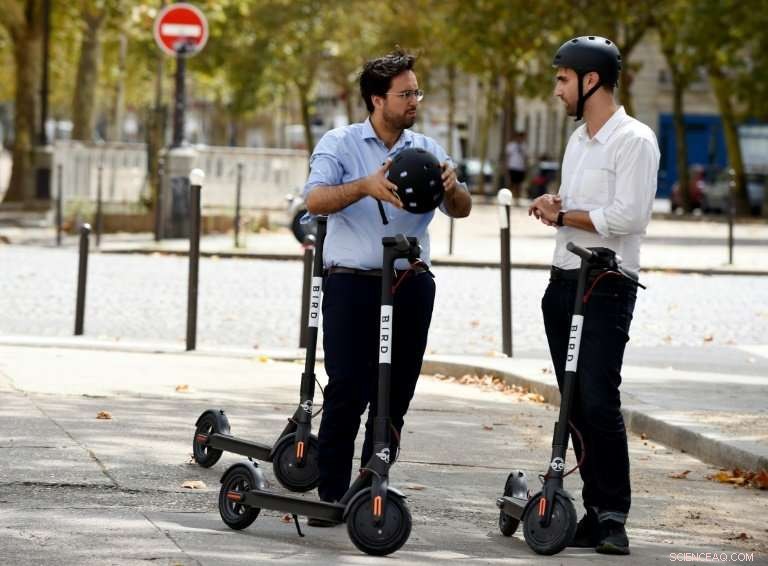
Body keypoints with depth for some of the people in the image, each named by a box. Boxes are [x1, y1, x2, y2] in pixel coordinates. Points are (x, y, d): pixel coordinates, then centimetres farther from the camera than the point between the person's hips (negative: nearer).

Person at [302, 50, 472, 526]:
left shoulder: (428, 150, 12)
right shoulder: (341, 144, 2)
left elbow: (462, 210, 5)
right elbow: (315, 200, -13)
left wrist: (452, 188, -19)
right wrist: (365, 187, -30)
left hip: (411, 285, 4)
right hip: (353, 284, -4)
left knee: (395, 395, 6)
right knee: (347, 392, -8)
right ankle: (331, 494, -4)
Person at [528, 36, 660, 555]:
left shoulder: (634, 140, -11)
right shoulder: (578, 140, 17)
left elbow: (627, 216, -20)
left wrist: (563, 214, -11)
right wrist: (553, 204, 3)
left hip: (607, 287, -9)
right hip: (564, 281, 9)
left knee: (599, 400, -14)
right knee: (575, 403, 7)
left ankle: (614, 515, -9)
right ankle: (596, 509, 10)